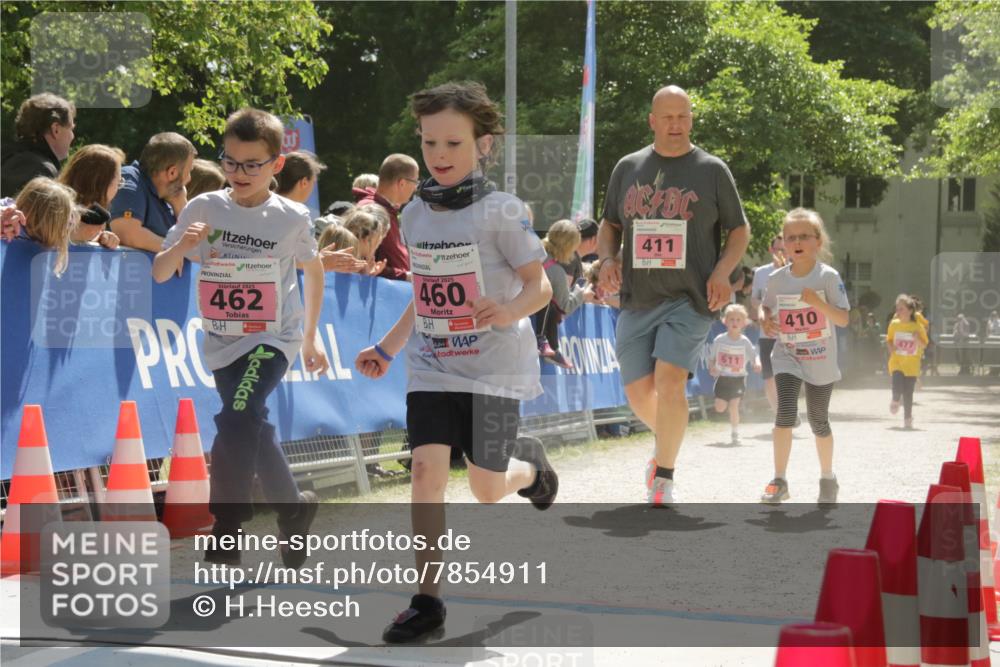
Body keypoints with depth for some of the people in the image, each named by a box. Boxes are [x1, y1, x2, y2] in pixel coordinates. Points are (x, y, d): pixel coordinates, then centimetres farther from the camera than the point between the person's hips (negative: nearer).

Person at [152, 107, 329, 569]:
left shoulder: (292, 218, -9)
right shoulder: (204, 209, -7)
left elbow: (313, 269, 10)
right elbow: (159, 274, -5)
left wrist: (310, 337, 14)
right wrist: (182, 246, -27)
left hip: (273, 339, -4)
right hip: (222, 343, 4)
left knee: (237, 420, -25)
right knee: (253, 432, 15)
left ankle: (226, 532, -17)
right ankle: (294, 510, 39)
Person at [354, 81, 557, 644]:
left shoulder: (501, 211, -11)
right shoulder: (415, 215, 5)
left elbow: (539, 286, -11)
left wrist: (511, 311, -32)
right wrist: (387, 349, 18)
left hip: (494, 365, -4)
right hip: (432, 366, 4)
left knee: (487, 487, 2)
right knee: (427, 468, -11)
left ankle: (530, 464, 41)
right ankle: (427, 602, -5)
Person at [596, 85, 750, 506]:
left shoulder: (711, 170, 3)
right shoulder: (628, 168, 10)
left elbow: (740, 230, 9)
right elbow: (610, 224, 20)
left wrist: (722, 271, -8)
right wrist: (607, 258, 0)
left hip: (690, 298, -3)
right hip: (637, 299, 4)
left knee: (669, 380, -20)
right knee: (638, 392, 5)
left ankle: (664, 478, -7)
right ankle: (668, 444, 37)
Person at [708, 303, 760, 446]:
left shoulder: (745, 342, -5)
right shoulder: (719, 340, -3)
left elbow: (754, 356, -5)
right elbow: (711, 357, 6)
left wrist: (757, 364, -27)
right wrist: (712, 368, -12)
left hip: (738, 379, -2)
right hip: (722, 377, 2)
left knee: (733, 406, -11)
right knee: (719, 408, 0)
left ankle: (735, 434, 4)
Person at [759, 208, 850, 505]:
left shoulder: (828, 276, -11)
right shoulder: (777, 278, -2)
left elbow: (844, 319, -13)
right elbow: (766, 306, 16)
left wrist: (818, 303, -29)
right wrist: (764, 318, -7)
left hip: (821, 361, -1)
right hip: (787, 357, 1)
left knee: (818, 420, 10)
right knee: (786, 411, -18)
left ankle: (828, 478, 32)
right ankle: (779, 481, -10)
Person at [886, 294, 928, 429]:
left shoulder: (918, 326, -8)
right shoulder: (894, 324, -2)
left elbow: (924, 345, 0)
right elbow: (889, 339, 13)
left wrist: (918, 340, -21)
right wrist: (890, 347, -9)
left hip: (912, 365, -1)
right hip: (896, 362, 1)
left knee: (908, 393, 0)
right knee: (897, 387, -20)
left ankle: (908, 418, 18)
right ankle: (895, 401, 15)